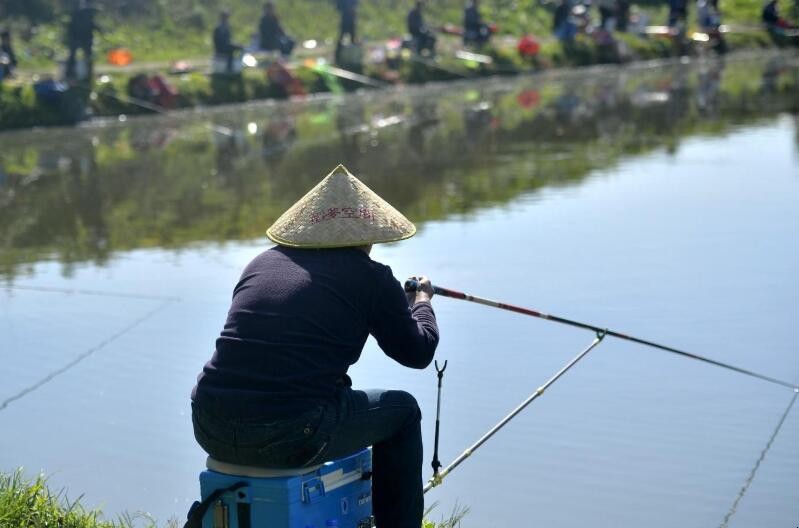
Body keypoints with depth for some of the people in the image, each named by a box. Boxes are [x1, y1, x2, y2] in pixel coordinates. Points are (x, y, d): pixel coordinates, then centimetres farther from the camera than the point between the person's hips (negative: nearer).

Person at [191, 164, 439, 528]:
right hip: (290, 439, -5)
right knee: (402, 410, 19)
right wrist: (422, 299, 33)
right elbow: (417, 353, 14)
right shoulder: (371, 277, 1)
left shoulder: (262, 263, 14)